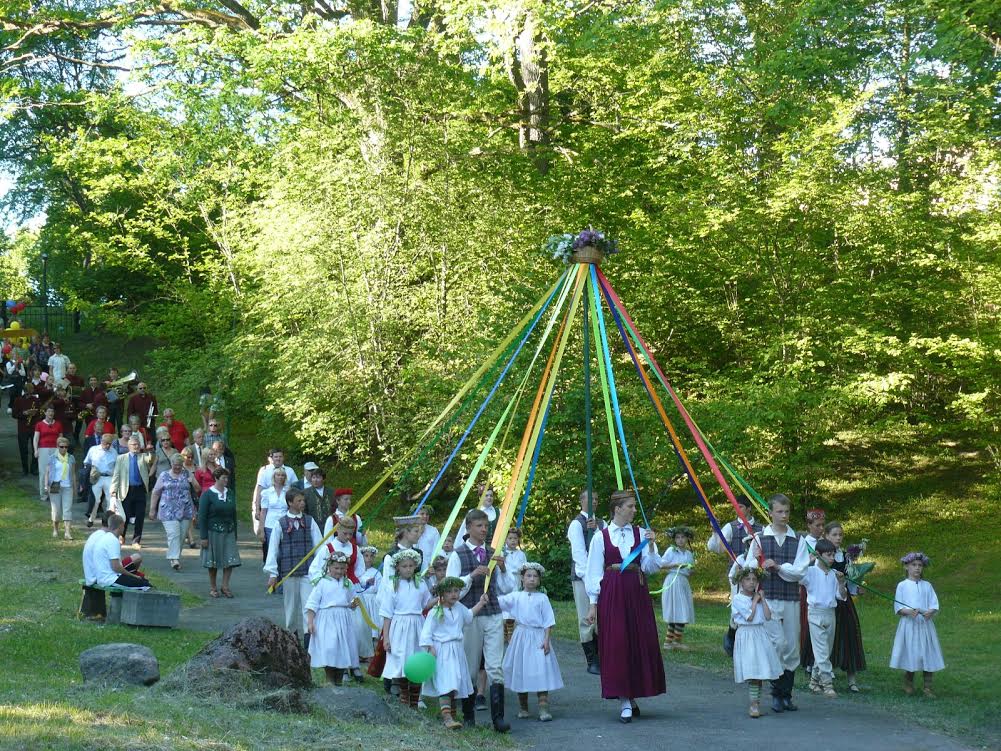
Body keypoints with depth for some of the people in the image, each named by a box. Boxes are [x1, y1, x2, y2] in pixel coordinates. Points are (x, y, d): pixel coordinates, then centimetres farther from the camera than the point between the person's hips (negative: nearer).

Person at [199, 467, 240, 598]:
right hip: (213, 532, -4)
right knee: (213, 562, 5)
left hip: (228, 532, 4)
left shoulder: (230, 493, 9)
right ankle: (212, 588, 17)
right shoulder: (207, 495, -6)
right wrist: (203, 537, -11)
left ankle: (225, 586, 7)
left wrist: (235, 533, 13)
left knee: (230, 560, -5)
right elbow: (202, 517, -7)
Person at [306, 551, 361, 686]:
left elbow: (351, 603, 19)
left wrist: (354, 604, -4)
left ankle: (339, 680, 16)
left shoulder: (347, 583, 9)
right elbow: (312, 603, -4)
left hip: (343, 621, 4)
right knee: (328, 650, -9)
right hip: (327, 620, -4)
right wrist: (310, 622, -10)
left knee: (342, 650, 5)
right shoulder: (322, 583, -3)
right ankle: (330, 681, 3)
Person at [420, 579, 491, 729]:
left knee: (455, 683, 11)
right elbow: (426, 634, -9)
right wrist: (431, 650, -16)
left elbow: (469, 615, 32)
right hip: (441, 652, -7)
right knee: (446, 684, -17)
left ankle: (452, 715, 22)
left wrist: (481, 603, 26)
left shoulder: (459, 608, 9)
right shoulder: (435, 613, -9)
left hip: (456, 651, 7)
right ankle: (446, 717, -24)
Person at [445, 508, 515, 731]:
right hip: (470, 616, -3)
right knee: (469, 668, 7)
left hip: (493, 615, 3)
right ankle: (468, 716, 20)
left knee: (495, 667, -5)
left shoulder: (493, 554, 10)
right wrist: (473, 575, -18)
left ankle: (498, 717, -7)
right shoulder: (458, 555, -2)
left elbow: (506, 589, 10)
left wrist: (502, 569, -7)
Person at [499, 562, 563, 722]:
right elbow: (498, 601, 2)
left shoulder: (542, 598, 1)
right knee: (521, 672, 7)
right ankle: (523, 708, 19)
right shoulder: (516, 597, 5)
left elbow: (548, 621, 0)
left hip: (538, 638, -2)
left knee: (541, 672, -9)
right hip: (521, 637, 2)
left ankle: (543, 708, -9)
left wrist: (546, 639, -8)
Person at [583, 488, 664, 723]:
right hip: (611, 594, -2)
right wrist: (593, 603, -1)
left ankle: (633, 695, 18)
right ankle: (625, 701, 2)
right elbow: (594, 572, 1)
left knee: (641, 642, 3)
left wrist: (651, 546, -13)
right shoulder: (601, 537, 0)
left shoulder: (641, 534, 5)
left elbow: (652, 567, 2)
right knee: (616, 644, -3)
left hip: (637, 593, 2)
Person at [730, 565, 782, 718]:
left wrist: (762, 599, -3)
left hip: (760, 635, 5)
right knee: (751, 672, -9)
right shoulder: (737, 599, -6)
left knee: (760, 671, 6)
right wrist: (754, 601, -6)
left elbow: (768, 617, -1)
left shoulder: (759, 597, 10)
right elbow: (749, 617, -14)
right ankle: (754, 704, -4)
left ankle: (757, 703, 14)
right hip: (746, 635, -5)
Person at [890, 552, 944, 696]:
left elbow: (934, 605, 4)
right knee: (910, 656, -1)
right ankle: (908, 685, 15)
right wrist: (908, 611, -20)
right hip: (909, 623, -2)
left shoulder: (927, 586, 10)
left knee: (927, 655, -2)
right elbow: (898, 607, -2)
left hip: (925, 624, 2)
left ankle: (927, 686, 4)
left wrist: (931, 612, -17)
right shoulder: (902, 585, 3)